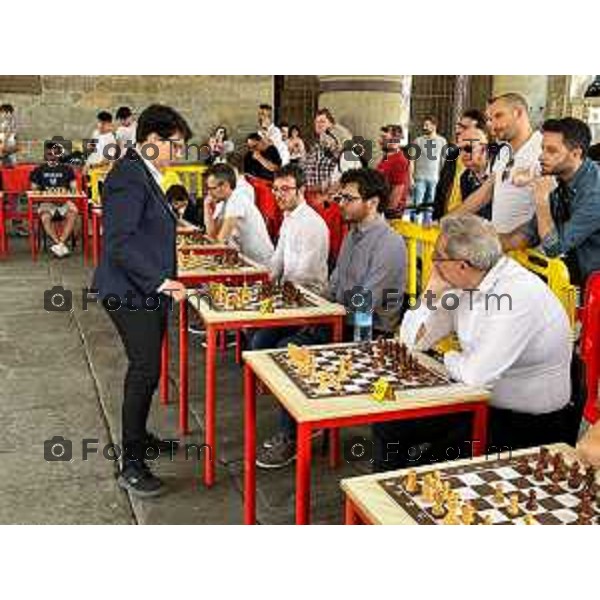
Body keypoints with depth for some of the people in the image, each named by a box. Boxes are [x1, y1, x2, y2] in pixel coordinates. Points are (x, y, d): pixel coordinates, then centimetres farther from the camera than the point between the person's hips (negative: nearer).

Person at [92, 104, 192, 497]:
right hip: (132, 292, -10)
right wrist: (161, 282, -26)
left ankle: (139, 435, 36)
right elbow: (120, 244, -24)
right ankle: (132, 465, 2)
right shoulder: (129, 177, -18)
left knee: (147, 367, 19)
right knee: (145, 370, -8)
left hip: (148, 291, 10)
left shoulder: (144, 173, 13)